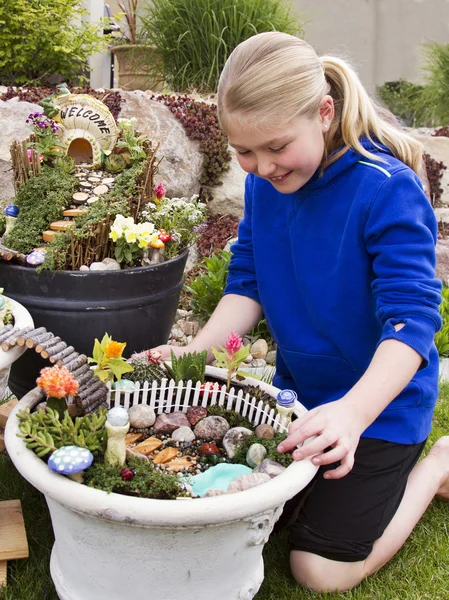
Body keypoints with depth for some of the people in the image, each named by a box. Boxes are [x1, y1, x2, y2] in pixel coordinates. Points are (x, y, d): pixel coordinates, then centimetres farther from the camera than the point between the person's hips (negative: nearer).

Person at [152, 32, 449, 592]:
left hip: (379, 402, -6)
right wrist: (194, 353, -18)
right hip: (299, 391, 7)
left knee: (321, 569, -5)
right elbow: (246, 287, -1)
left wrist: (352, 412, -46)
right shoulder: (263, 185, -6)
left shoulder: (387, 190, -26)